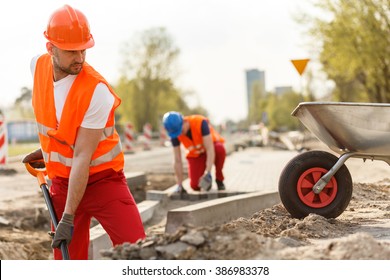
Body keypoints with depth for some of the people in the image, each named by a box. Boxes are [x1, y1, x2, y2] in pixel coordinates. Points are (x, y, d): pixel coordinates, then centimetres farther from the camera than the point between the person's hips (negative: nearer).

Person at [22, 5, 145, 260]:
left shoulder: (97, 91, -23)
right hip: (61, 181, 5)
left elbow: (83, 158, -24)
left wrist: (68, 217, -23)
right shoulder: (38, 66, -4)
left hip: (103, 180, -5)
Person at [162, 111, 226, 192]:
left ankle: (219, 179, -15)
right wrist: (179, 185, -18)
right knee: (195, 186, -19)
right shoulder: (175, 135, -23)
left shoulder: (201, 122, -34)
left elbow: (210, 149, -39)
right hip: (196, 154, 2)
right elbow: (177, 161, -18)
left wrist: (208, 173, -47)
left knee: (220, 149, -39)